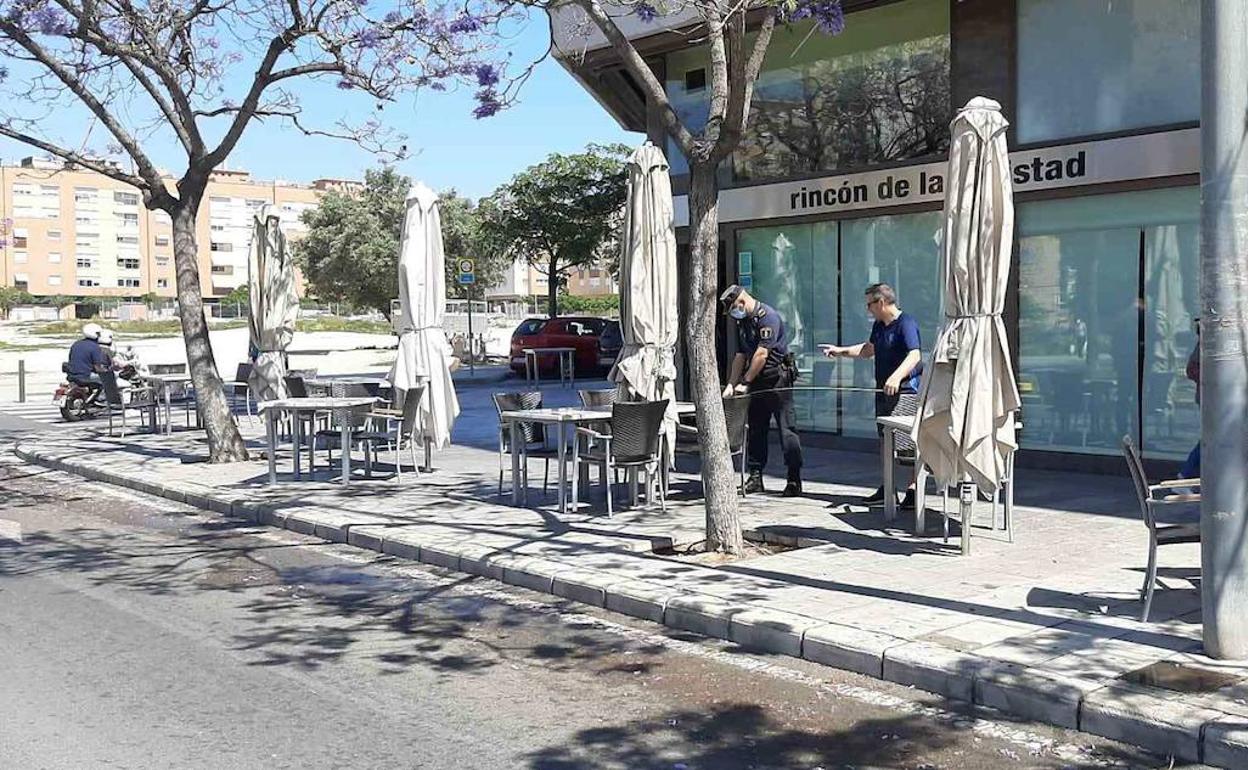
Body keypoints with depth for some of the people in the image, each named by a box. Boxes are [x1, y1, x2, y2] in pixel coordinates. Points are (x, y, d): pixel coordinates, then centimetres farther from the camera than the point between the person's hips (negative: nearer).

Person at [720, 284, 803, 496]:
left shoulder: (767, 316, -14)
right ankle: (755, 477, 16)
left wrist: (745, 382, -16)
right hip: (757, 382, 9)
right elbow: (740, 356, 15)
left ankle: (794, 479, -5)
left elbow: (762, 354, -19)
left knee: (787, 429, -7)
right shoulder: (743, 322, 14)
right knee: (755, 429, 9)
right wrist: (731, 384, 6)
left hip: (778, 379, -9)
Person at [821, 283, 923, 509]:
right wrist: (841, 350, 23)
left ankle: (913, 488, -5)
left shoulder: (906, 323, -14)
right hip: (883, 390, 9)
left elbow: (915, 355, -27)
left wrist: (896, 376, -41)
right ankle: (888, 488, 22)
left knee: (907, 441, -11)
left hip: (905, 390, -9)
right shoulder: (879, 325, 15)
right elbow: (868, 349, 31)